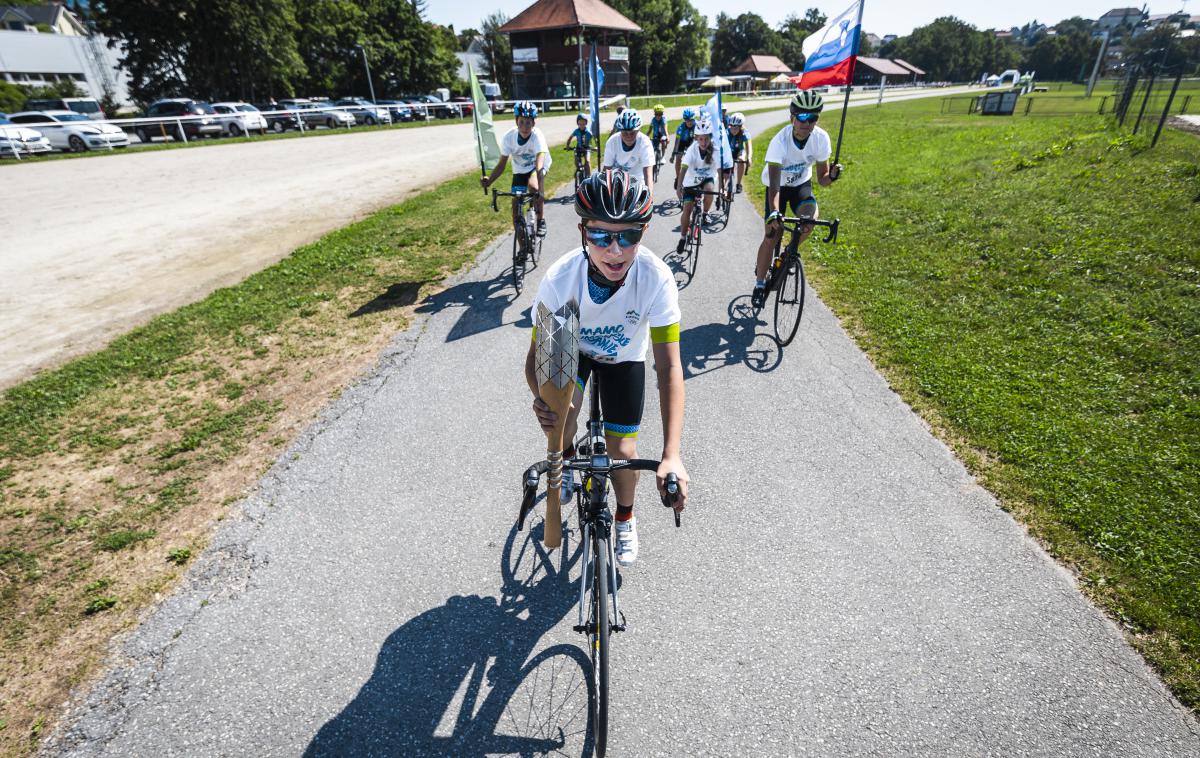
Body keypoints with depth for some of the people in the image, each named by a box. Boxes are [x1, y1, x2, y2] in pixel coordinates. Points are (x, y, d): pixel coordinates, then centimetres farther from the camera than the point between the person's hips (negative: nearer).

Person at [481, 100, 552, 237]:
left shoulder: (537, 136, -33)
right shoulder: (509, 137, -25)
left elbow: (539, 164, -45)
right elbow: (502, 164, -21)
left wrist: (539, 190, -60)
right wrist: (489, 181, -40)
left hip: (536, 166, -3)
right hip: (519, 170, 3)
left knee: (533, 186, -37)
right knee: (516, 206, -4)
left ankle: (541, 220, -13)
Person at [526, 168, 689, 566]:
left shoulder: (657, 277, -37)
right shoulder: (559, 279, -36)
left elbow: (669, 366, -38)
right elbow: (537, 353, -26)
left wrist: (671, 455, -46)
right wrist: (541, 400, -50)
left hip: (625, 357, 0)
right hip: (573, 348, 0)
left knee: (622, 450, -2)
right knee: (560, 414, -28)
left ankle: (625, 518, 32)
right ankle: (566, 456, 12)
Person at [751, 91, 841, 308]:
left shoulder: (821, 138, -21)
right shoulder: (780, 142, -31)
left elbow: (821, 179, -13)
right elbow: (774, 185, -40)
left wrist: (831, 176, -36)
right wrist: (774, 213, -55)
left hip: (802, 184, 3)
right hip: (778, 186, -2)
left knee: (810, 216, -28)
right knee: (771, 235, -10)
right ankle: (760, 284, 6)